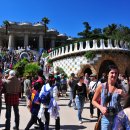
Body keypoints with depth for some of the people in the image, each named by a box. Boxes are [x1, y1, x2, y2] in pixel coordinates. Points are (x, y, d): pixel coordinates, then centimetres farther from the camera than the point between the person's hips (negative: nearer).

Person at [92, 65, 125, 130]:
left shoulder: (120, 88, -1)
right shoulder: (101, 86, -5)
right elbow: (94, 101, 4)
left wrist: (123, 94, -13)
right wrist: (100, 107, -12)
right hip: (106, 118, -1)